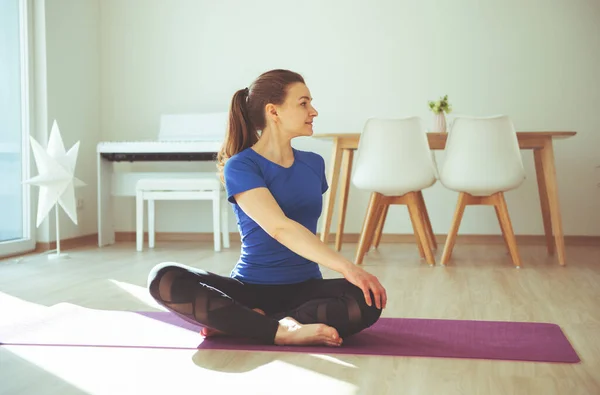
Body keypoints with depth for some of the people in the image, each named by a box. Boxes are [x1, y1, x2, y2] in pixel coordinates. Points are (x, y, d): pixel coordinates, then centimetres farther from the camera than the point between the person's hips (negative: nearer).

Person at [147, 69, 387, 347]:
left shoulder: (314, 164, 9)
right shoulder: (240, 167, -10)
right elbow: (279, 227, -24)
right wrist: (346, 267, -32)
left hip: (306, 288, 4)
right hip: (251, 287, -3)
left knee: (369, 301, -29)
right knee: (163, 279, -28)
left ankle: (233, 321, -22)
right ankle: (283, 331, -34)